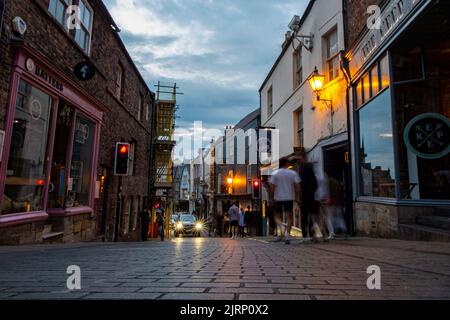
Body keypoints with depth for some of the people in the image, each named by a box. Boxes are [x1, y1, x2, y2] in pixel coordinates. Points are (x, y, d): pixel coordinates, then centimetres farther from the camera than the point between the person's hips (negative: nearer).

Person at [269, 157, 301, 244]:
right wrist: (295, 195, 11)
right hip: (290, 197, 0)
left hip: (278, 198, 0)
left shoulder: (275, 174, -1)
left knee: (277, 216, 12)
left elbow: (272, 187, -5)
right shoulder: (293, 173, -1)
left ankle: (281, 227, -17)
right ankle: (287, 233, -4)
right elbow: (297, 187, -5)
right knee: (289, 216, 8)